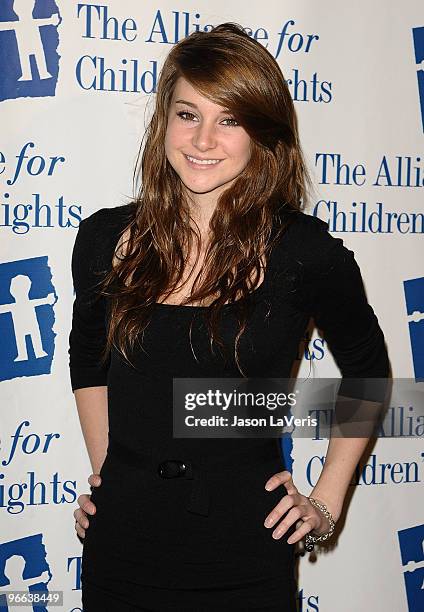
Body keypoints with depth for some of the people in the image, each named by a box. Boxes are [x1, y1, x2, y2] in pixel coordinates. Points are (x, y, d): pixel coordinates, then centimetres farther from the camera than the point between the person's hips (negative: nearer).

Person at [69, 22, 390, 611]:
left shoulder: (306, 252, -11)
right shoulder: (104, 239, -3)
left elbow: (367, 373, 5)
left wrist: (327, 501, 2)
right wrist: (104, 473, 8)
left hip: (247, 554, -2)